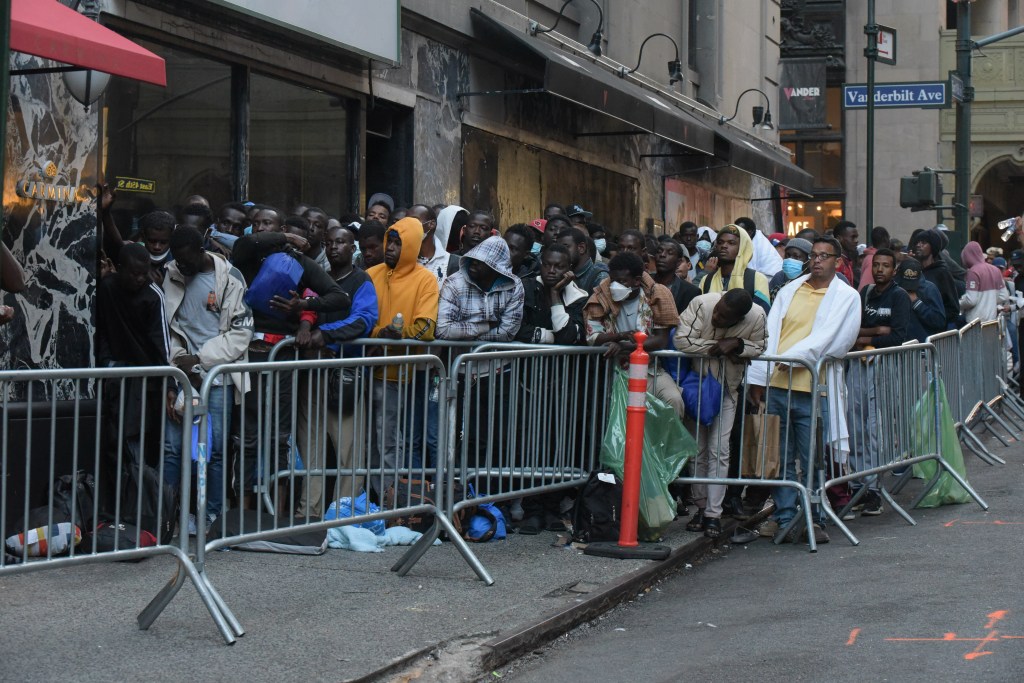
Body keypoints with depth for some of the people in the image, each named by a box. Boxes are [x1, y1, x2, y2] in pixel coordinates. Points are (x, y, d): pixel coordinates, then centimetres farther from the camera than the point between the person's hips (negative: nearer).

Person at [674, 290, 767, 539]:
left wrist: (737, 345, -24)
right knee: (697, 448, 7)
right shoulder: (702, 304, -25)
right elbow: (682, 340, -26)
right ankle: (700, 508, 18)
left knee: (719, 450, -5)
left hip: (727, 388, 0)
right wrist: (716, 347, -24)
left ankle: (713, 514, -2)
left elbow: (759, 348, -5)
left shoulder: (757, 317, -21)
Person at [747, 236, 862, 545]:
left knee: (812, 461, -1)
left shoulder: (846, 297, 4)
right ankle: (784, 517, 15)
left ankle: (814, 519, 8)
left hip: (814, 389, -4)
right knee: (781, 458, 7)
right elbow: (770, 334, 11)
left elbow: (834, 341, -7)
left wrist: (794, 356, -16)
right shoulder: (789, 291, 16)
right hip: (778, 384, 4)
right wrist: (757, 377, 3)